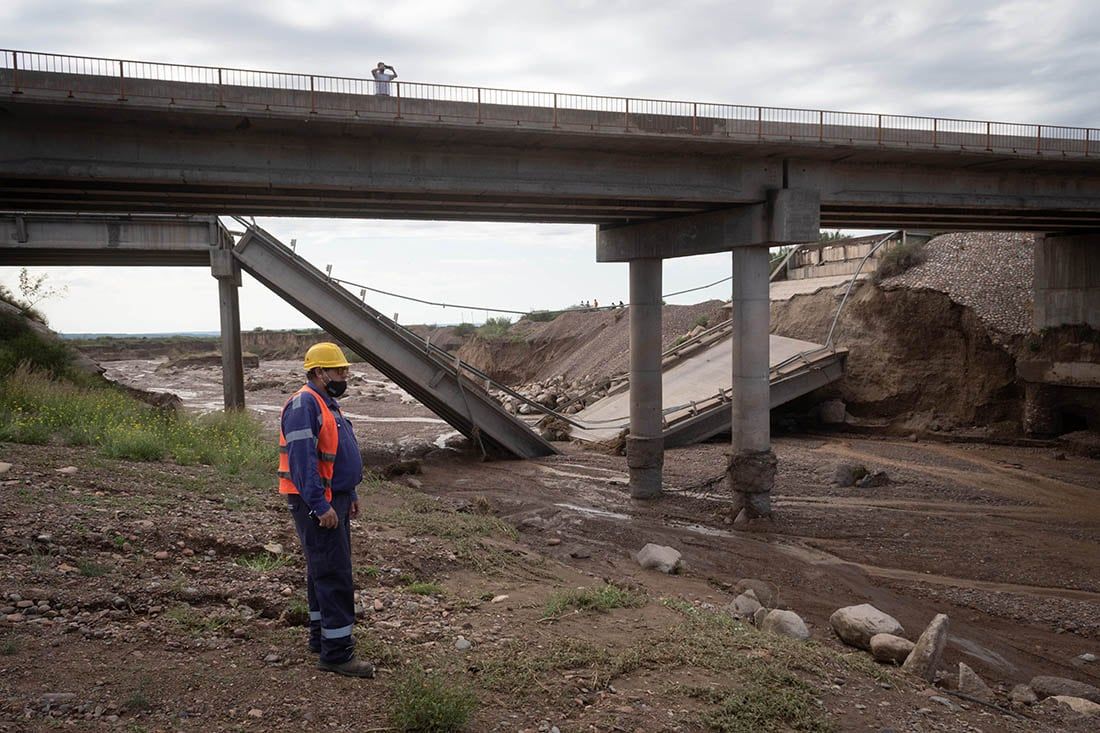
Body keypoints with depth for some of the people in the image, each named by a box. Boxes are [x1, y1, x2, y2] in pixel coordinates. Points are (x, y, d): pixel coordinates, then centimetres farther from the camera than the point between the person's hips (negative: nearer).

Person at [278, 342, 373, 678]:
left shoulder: (326, 404, 16)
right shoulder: (304, 405, -18)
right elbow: (303, 461, -25)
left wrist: (350, 495, 21)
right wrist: (321, 507, -26)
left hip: (334, 500, 11)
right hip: (316, 503, -11)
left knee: (324, 571, 18)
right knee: (334, 576, -9)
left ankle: (322, 637, 30)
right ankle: (337, 653, -5)